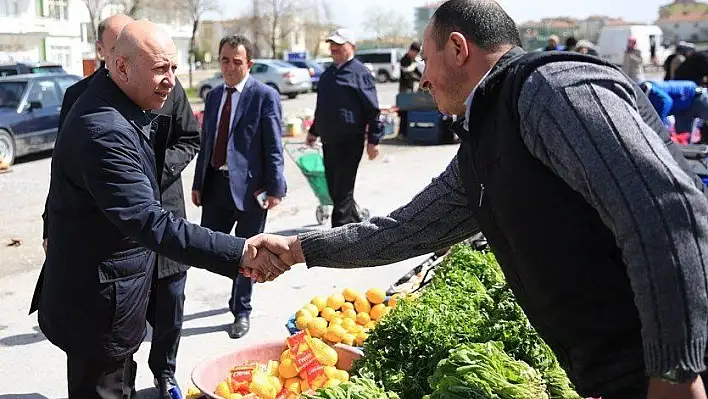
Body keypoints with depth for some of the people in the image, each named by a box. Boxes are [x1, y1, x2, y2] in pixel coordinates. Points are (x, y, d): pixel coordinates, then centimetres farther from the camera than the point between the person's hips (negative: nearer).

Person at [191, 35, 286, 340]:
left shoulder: (265, 96, -8)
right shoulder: (213, 96, 11)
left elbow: (274, 147, -10)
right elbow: (206, 143, 15)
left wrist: (274, 188, -14)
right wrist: (198, 183, 13)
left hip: (249, 186, -6)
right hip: (216, 184, 6)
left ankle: (242, 311, 23)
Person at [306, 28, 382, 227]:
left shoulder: (359, 72, -7)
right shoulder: (328, 73, 16)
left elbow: (372, 110, -9)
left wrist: (373, 140, -12)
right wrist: (314, 131, 25)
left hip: (350, 142, -8)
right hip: (328, 141, 8)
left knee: (342, 192, -4)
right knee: (334, 190, 13)